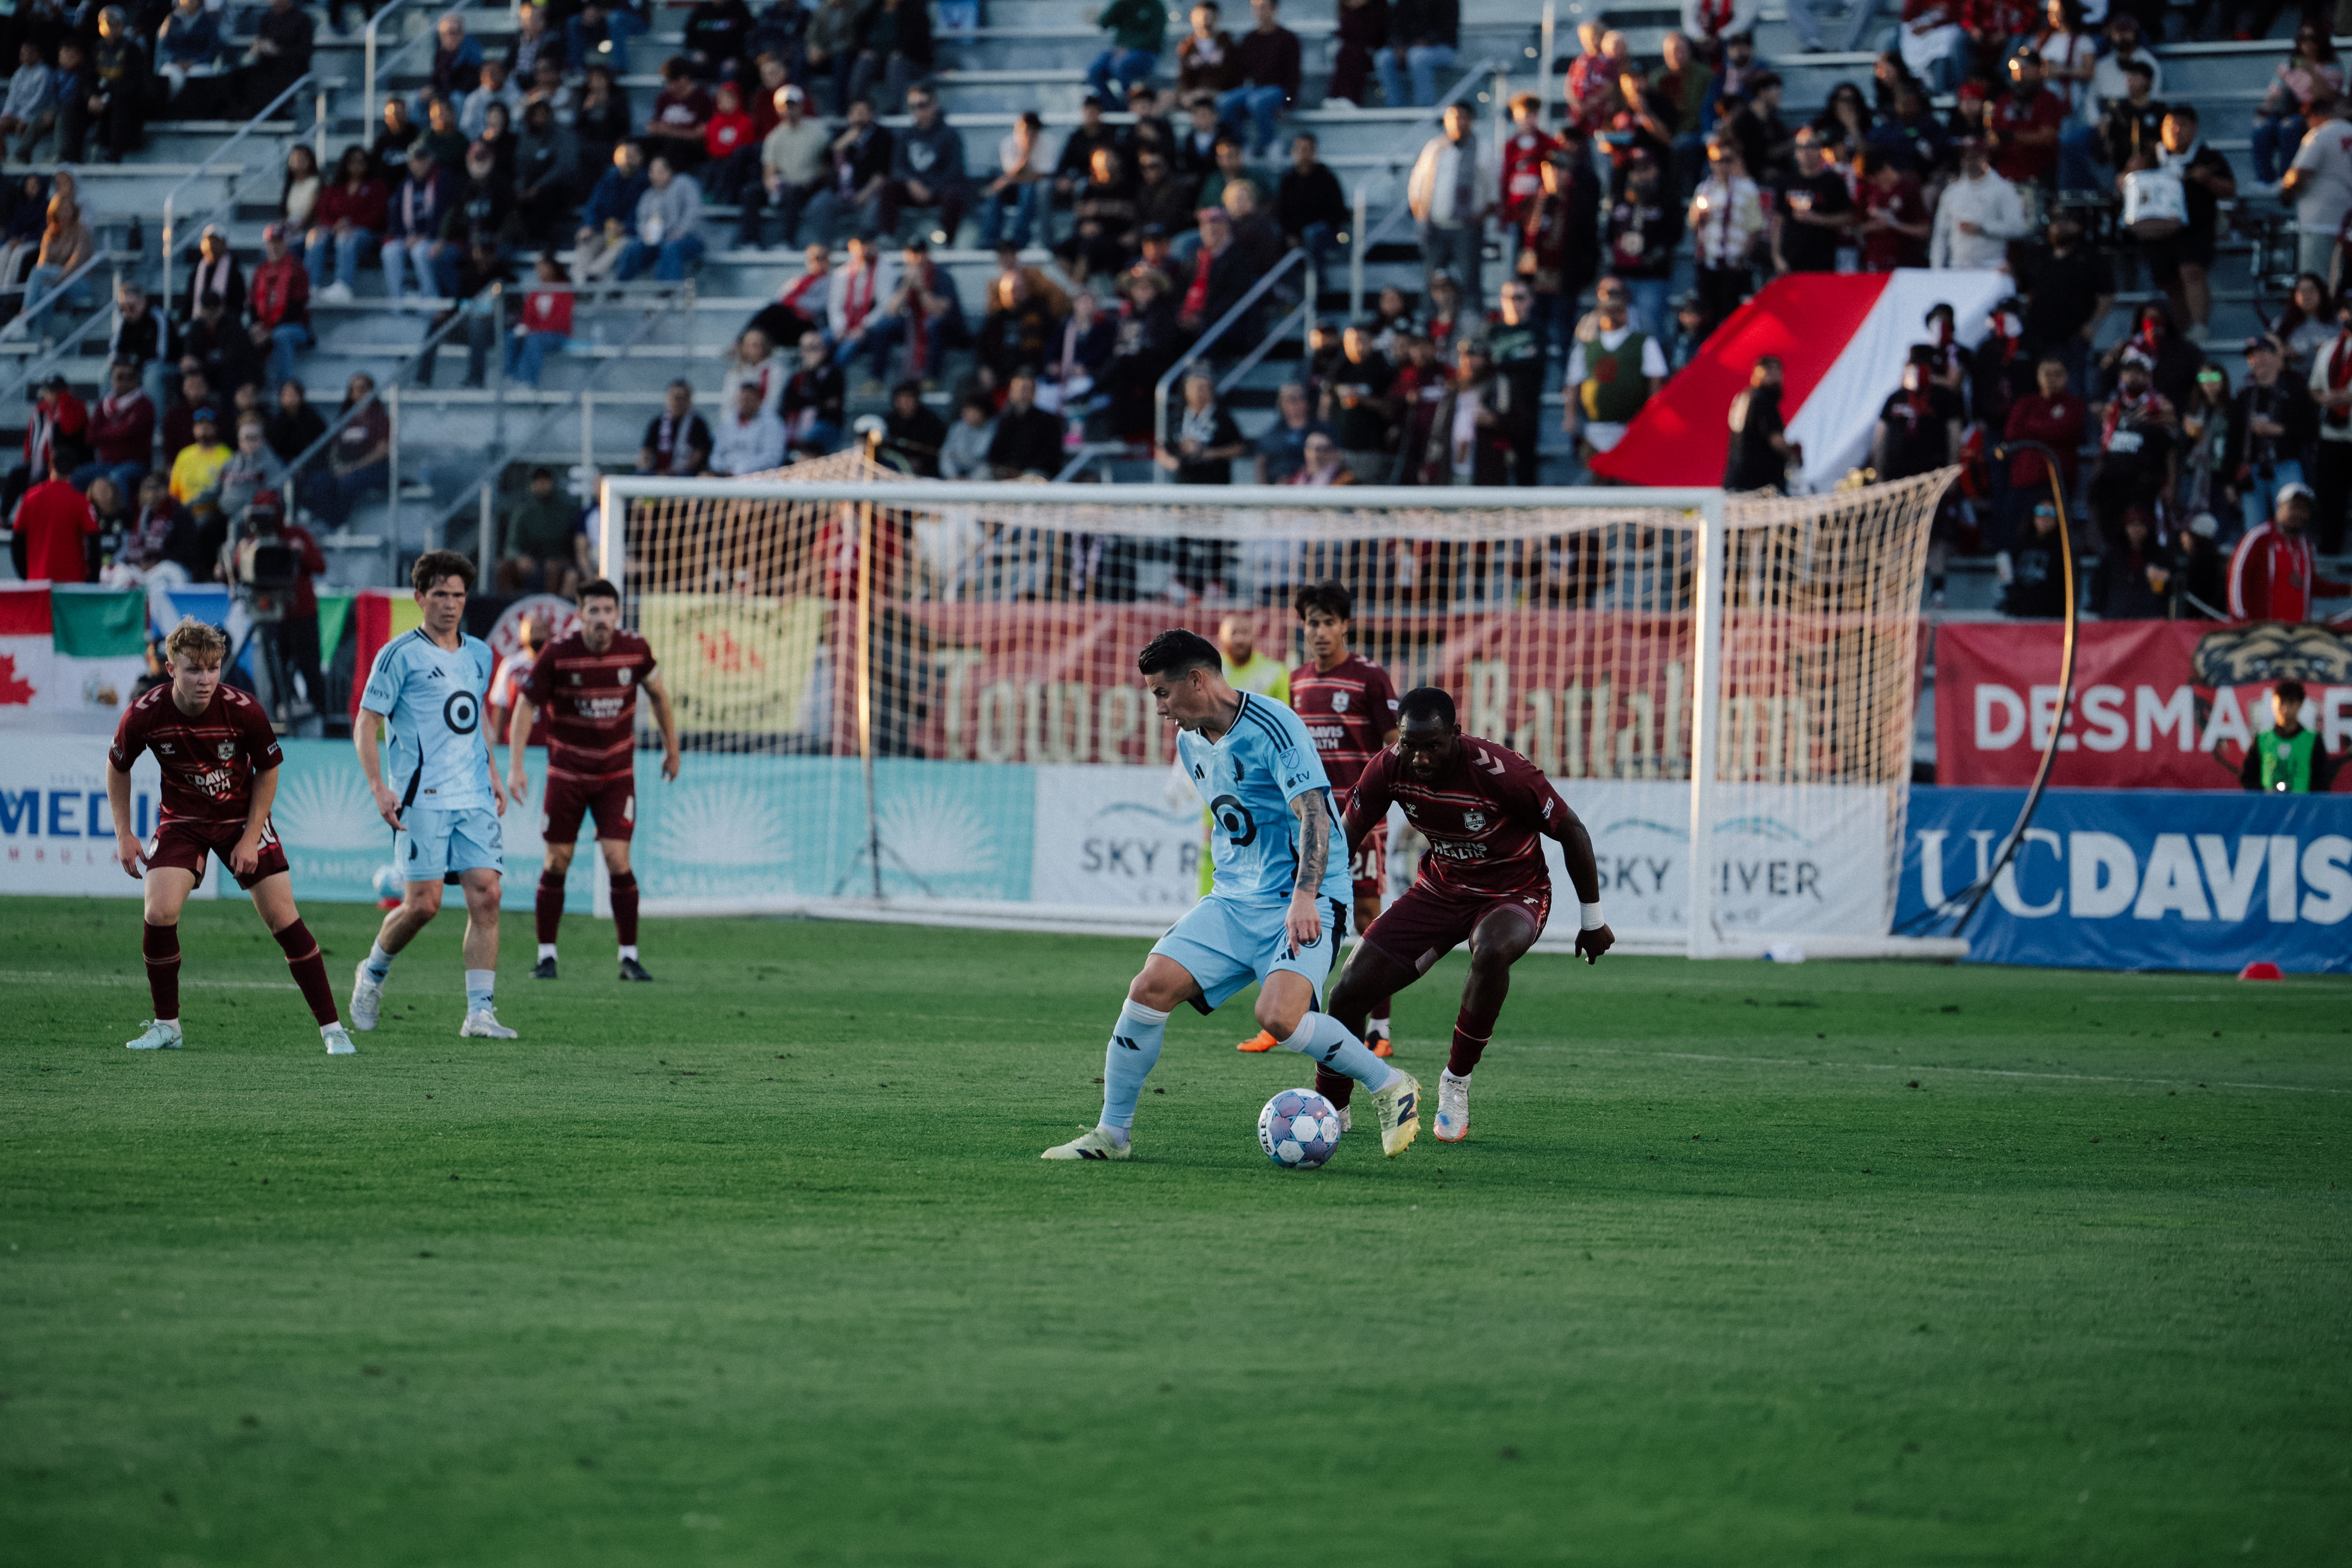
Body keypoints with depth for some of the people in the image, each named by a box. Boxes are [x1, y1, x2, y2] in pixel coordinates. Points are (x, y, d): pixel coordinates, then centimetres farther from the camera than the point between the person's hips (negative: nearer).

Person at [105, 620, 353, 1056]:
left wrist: (251, 838, -9)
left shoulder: (244, 711, -23)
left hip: (241, 819, -1)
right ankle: (166, 1026, 1)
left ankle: (332, 1028, 1)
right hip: (181, 820, 1)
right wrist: (124, 835, -1)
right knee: (159, 913, -18)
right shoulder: (144, 716, -20)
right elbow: (118, 767, 1)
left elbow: (268, 771, -6)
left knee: (282, 917, -7)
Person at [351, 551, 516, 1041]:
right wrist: (379, 788, -14)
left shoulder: (479, 655, 14)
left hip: (475, 799, 5)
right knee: (424, 904, -8)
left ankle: (481, 1013, -6)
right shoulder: (402, 655, -5)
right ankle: (374, 972, 21)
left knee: (486, 895, -7)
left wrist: (493, 776, 19)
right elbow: (365, 724, -5)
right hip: (422, 798, -5)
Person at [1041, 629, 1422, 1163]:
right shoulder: (1191, 742, 11)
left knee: (1279, 1017, -28)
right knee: (1151, 988, -9)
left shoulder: (1272, 726, -16)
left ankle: (1390, 1088, -6)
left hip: (1304, 902, -7)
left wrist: (1303, 898, -35)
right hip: (1233, 899, 7)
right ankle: (1113, 1133, 2)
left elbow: (1313, 813, -24)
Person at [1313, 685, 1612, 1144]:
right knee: (1350, 990, -5)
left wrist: (1592, 921, -7)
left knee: (1491, 951, -41)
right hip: (1439, 890, 5)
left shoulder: (1501, 772, -29)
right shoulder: (1388, 770, -16)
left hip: (1512, 895, -5)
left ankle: (1457, 1081, -20)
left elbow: (1571, 832, -15)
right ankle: (1331, 1108, 20)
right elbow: (1346, 839, 0)